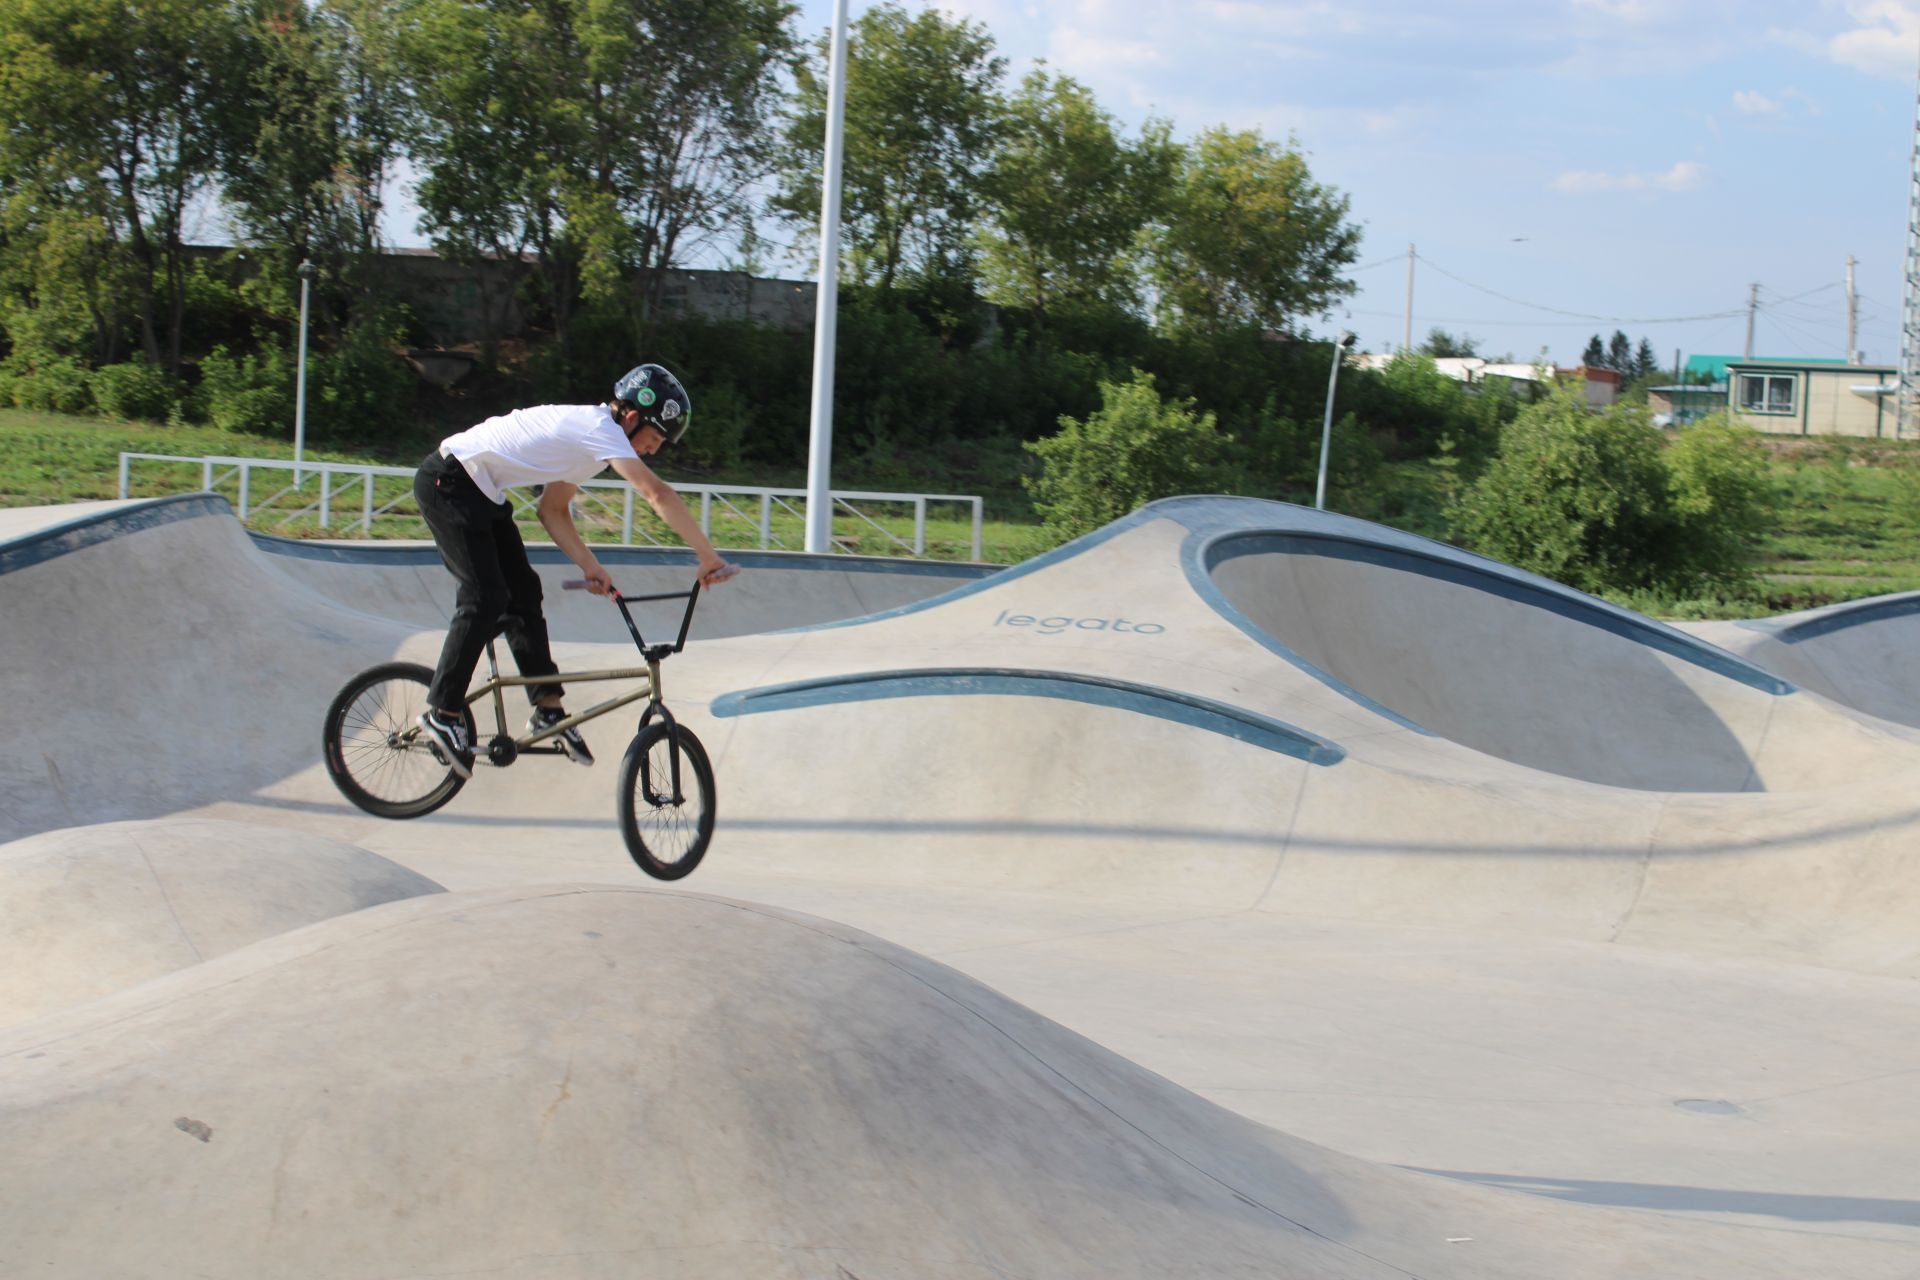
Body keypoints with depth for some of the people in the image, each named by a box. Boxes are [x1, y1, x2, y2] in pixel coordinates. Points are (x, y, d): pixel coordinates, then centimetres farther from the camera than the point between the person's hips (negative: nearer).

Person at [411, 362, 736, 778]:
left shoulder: (587, 431, 10)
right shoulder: (600, 428, -20)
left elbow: (552, 510, 14)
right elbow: (658, 494, -29)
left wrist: (591, 567, 4)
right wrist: (709, 557, -29)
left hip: (479, 492, 10)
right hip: (448, 482, -10)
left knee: (523, 592, 7)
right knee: (486, 598, -14)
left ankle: (547, 710, 9)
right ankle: (442, 713, -5)